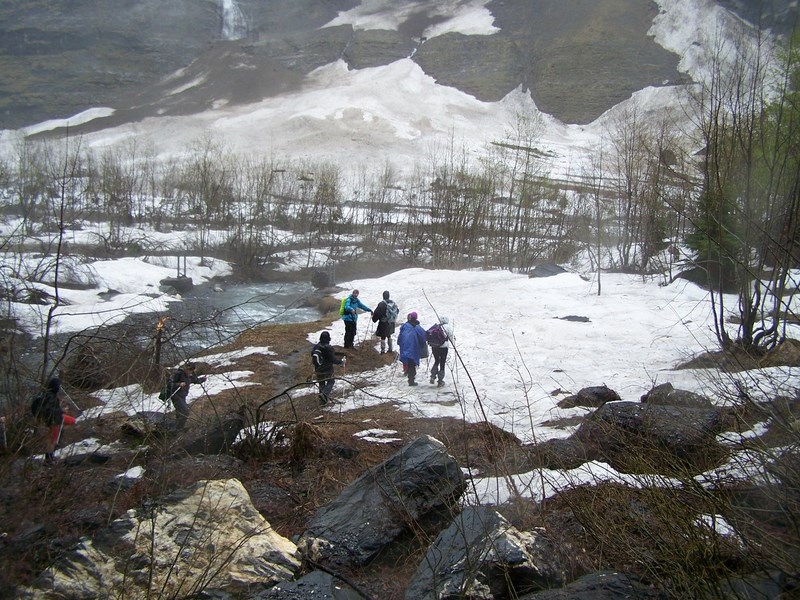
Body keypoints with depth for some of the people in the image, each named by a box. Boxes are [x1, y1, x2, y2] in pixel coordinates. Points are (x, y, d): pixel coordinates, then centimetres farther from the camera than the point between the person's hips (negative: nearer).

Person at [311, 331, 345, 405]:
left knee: (321, 384, 18)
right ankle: (324, 393, -7)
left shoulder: (315, 347, -1)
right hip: (327, 370, -5)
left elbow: (312, 358, 10)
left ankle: (322, 401, 23)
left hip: (318, 371, 5)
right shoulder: (329, 348, -20)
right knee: (331, 381, 17)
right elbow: (333, 360, -18)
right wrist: (341, 361, -3)